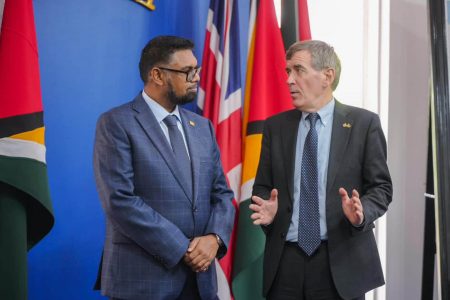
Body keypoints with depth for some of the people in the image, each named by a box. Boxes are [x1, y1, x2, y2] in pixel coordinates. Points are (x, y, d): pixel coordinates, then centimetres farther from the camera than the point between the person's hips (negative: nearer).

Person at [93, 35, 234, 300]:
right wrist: (181, 249, -16)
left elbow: (222, 193, 10)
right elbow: (120, 200, -16)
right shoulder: (116, 124, -7)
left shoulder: (202, 126, 11)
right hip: (143, 278, -5)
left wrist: (214, 237, -10)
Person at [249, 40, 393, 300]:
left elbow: (380, 187, 0)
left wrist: (362, 213, -19)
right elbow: (263, 186, 11)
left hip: (341, 260, -2)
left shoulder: (364, 123, -1)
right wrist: (267, 210, -10)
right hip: (285, 261, 3)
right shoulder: (275, 126, 7)